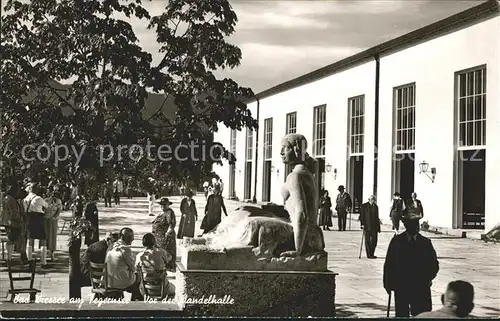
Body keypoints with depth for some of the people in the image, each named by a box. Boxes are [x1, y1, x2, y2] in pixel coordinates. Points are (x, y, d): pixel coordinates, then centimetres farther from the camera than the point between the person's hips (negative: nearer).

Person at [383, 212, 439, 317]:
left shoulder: (425, 242, 4)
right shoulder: (397, 241, 1)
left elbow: (434, 264, 9)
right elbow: (389, 264, 3)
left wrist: (428, 279, -6)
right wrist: (388, 283, 1)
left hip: (421, 287, 0)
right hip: (401, 286, 0)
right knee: (402, 314, 4)